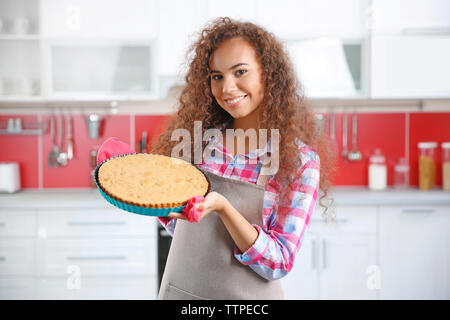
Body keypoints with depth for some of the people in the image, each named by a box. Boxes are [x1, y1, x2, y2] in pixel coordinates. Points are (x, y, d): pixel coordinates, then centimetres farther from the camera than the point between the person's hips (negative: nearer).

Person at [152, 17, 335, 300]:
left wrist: (222, 207, -29)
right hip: (178, 290, 4)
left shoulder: (300, 162, -14)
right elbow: (181, 227, 6)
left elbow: (279, 264, -16)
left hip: (246, 296, -3)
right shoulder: (199, 139, -5)